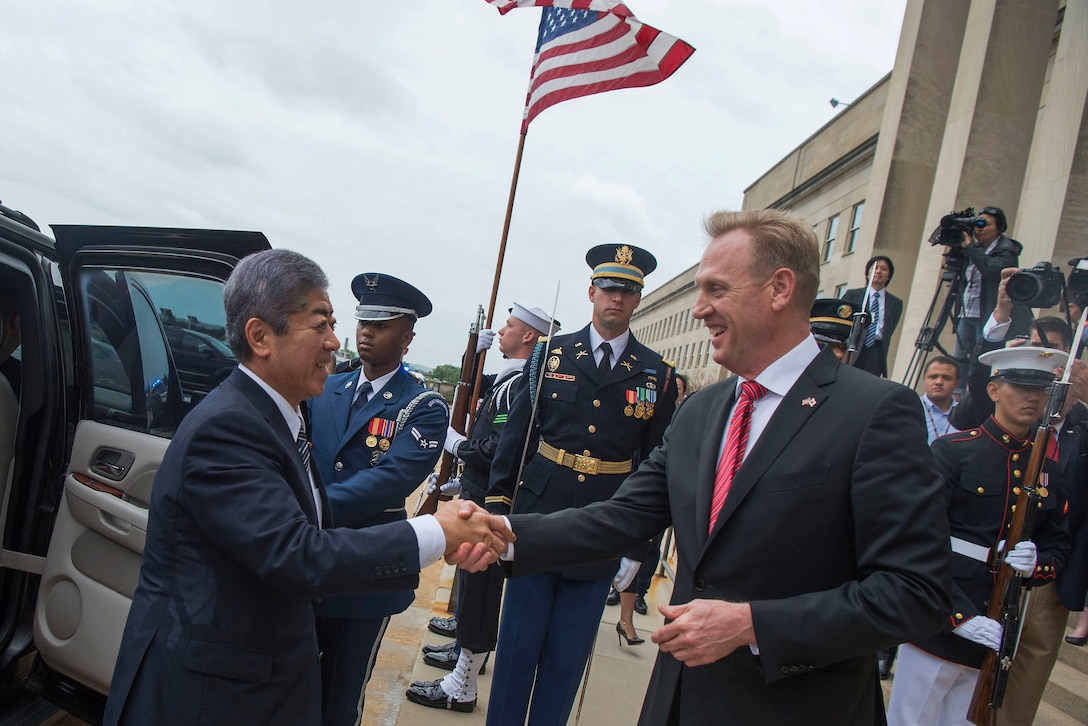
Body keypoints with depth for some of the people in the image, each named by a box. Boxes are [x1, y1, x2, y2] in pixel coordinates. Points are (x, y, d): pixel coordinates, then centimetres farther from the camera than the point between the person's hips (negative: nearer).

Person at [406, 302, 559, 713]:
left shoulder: (518, 386, -23)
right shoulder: (506, 380, 10)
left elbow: (499, 450, -28)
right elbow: (477, 391, 26)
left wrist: (457, 444, -14)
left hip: (490, 501, -10)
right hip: (482, 494, 10)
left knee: (479, 583, -1)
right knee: (474, 577, 24)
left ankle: (461, 687, 12)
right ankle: (467, 650, 43)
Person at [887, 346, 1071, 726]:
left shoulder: (1049, 471, 9)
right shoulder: (953, 450, -7)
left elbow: (1059, 548, 16)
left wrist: (1037, 563, -8)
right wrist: (961, 616, -18)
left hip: (995, 634, 5)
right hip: (939, 621, -4)